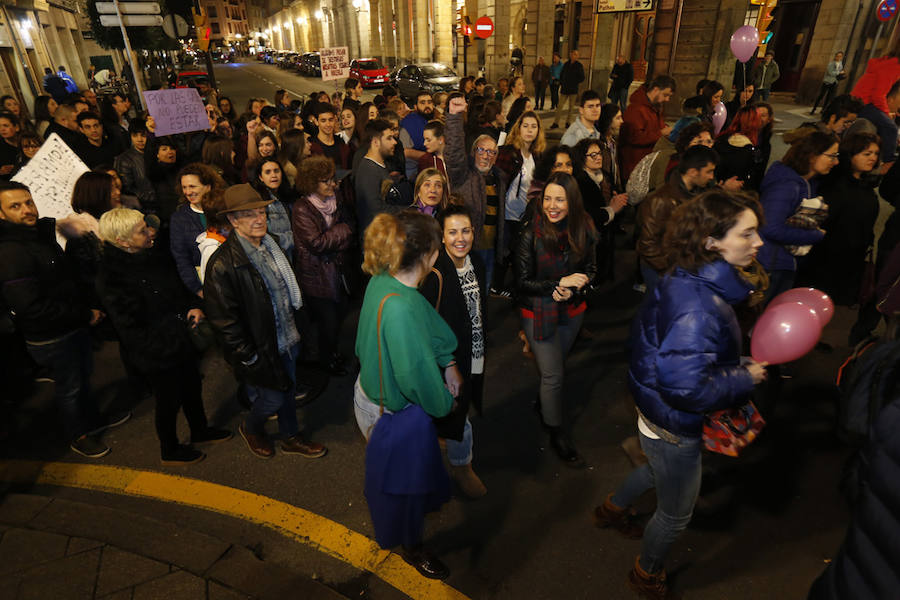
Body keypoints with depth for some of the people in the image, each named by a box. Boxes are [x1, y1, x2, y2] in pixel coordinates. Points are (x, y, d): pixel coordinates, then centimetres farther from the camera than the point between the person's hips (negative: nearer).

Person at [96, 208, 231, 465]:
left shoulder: (151, 257, -1)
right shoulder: (111, 277, -25)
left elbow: (178, 288, 14)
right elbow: (132, 328, -24)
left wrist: (194, 306, -6)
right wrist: (181, 321, -25)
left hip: (181, 342, 8)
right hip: (157, 354, -8)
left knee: (192, 386, 24)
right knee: (169, 400, 12)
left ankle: (200, 430, 48)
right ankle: (170, 450, 38)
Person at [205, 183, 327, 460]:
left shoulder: (271, 244, 1)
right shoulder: (223, 264, -24)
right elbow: (224, 319, -21)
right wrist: (249, 357, -17)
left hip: (286, 338, 7)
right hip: (261, 349, -7)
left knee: (288, 390, 21)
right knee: (274, 398, 9)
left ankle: (291, 437, 44)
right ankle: (250, 428, 42)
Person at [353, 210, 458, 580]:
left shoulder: (383, 281, -11)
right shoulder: (399, 307, -39)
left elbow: (430, 327, 1)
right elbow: (416, 375, -32)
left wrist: (448, 362, -6)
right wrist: (445, 402, -14)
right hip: (395, 413, -9)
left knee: (415, 468, 35)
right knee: (405, 480, 19)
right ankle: (411, 547, 48)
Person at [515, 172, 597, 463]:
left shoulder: (584, 229, -9)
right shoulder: (531, 232, -20)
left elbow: (591, 269, 2)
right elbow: (523, 281, -17)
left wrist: (574, 287, -18)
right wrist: (561, 282, -23)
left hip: (572, 310, 4)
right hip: (539, 313, -4)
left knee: (556, 366, 24)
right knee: (553, 375, 1)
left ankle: (544, 404, 53)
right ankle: (558, 434, 24)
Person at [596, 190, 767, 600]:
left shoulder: (691, 280, -5)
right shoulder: (698, 306, -36)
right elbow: (687, 388, -38)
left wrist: (741, 364, 2)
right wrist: (744, 378, -22)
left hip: (659, 412, 9)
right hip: (675, 428, -9)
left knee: (660, 468, 37)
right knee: (676, 514, 18)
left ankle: (612, 510, 62)